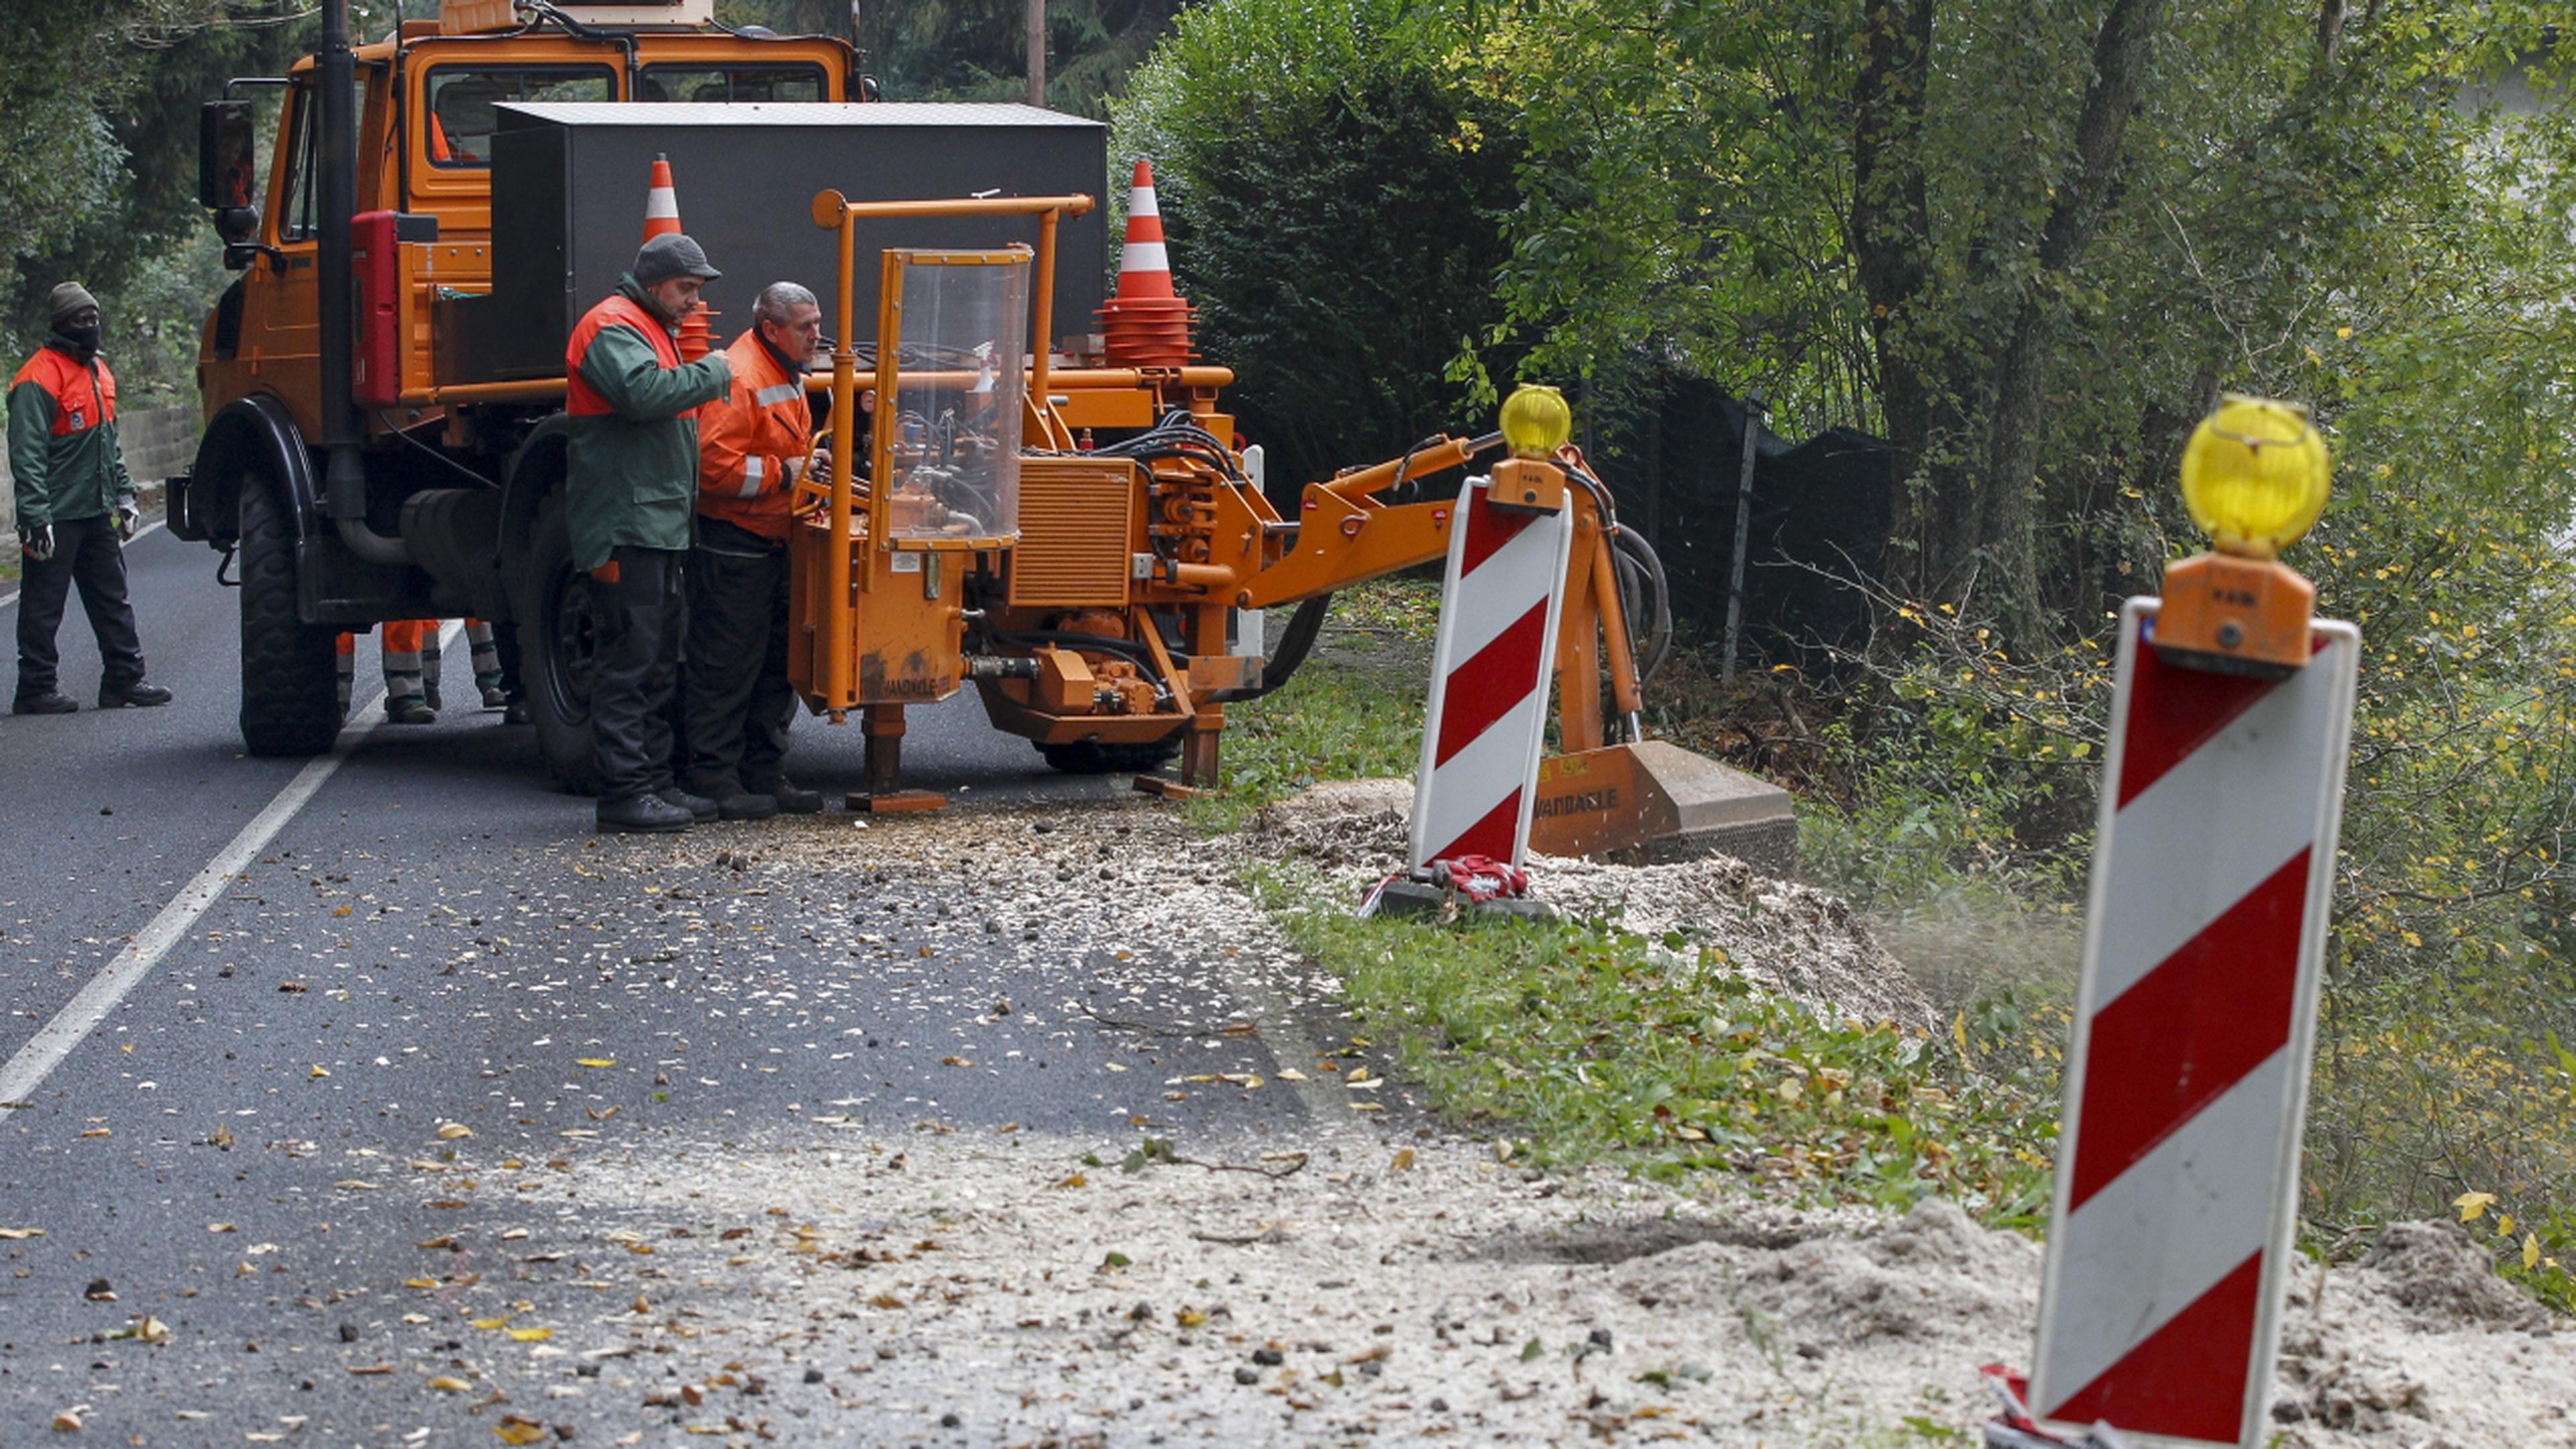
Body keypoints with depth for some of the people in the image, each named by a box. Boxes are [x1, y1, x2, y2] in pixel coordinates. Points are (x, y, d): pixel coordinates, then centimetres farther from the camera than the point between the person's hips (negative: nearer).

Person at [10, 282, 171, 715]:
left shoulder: (98, 371, 14)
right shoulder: (39, 379, -14)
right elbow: (27, 454, -17)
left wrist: (124, 495, 21)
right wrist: (36, 517, -22)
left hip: (98, 513, 8)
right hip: (57, 515, -8)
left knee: (112, 599, 11)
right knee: (43, 605, -1)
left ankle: (124, 678, 17)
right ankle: (36, 689, 5)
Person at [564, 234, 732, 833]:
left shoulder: (655, 330, 25)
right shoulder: (612, 327, -9)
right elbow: (643, 391, -27)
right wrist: (711, 374, -15)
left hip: (661, 522, 11)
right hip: (627, 521, -11)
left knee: (661, 657, 13)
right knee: (632, 655, -11)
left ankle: (656, 779, 19)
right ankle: (624, 789, -10)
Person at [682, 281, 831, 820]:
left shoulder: (788, 377, 16)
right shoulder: (738, 379, -18)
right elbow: (715, 466, -26)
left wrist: (810, 467, 12)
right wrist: (783, 474, -19)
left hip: (773, 543, 10)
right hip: (732, 546, -10)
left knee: (775, 666, 13)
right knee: (725, 668, -5)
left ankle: (765, 774, 20)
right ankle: (714, 780, -1)